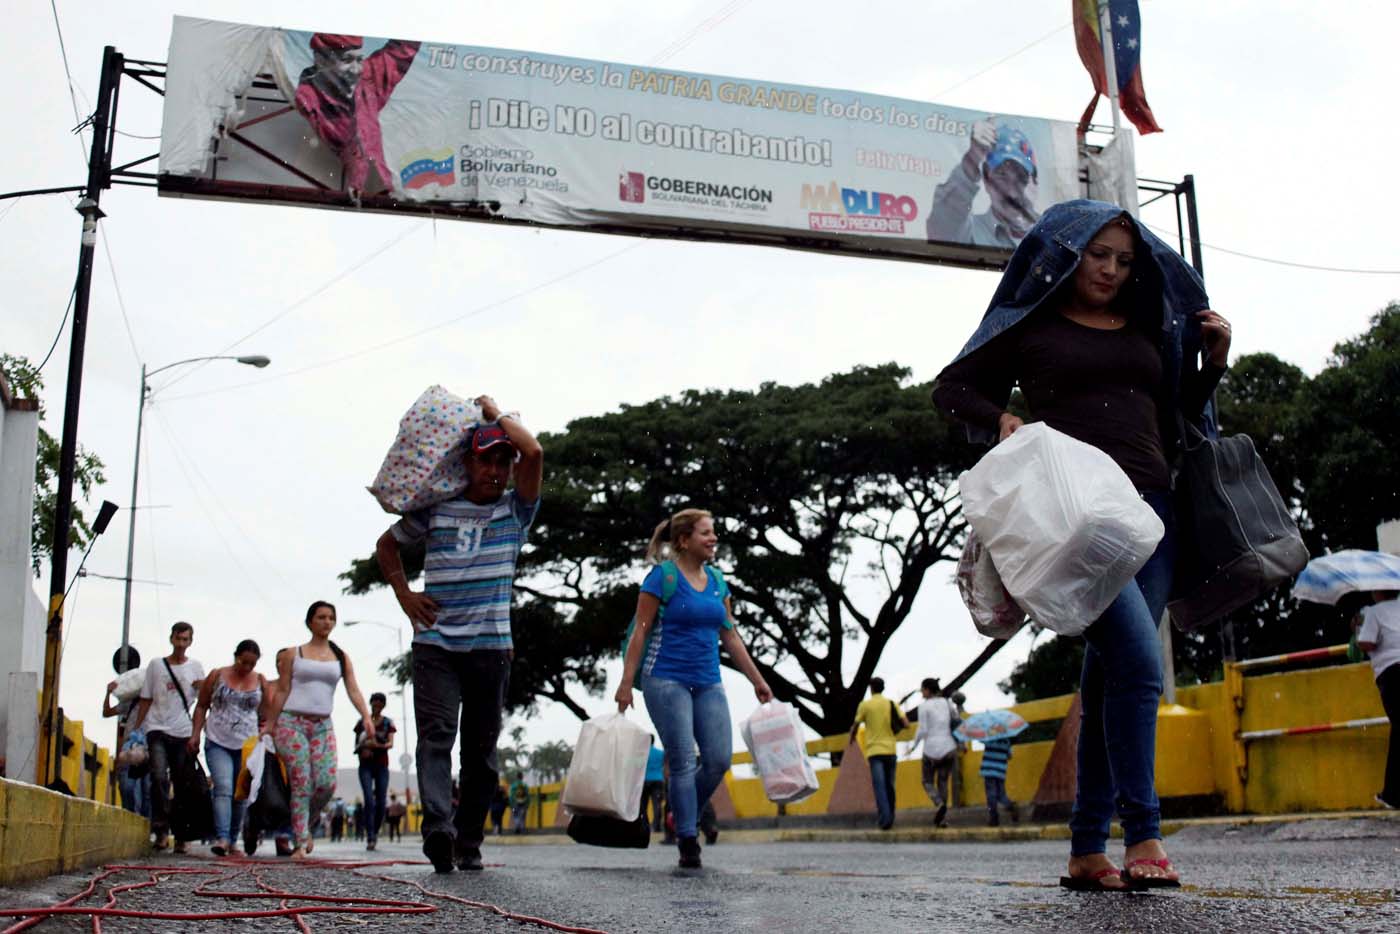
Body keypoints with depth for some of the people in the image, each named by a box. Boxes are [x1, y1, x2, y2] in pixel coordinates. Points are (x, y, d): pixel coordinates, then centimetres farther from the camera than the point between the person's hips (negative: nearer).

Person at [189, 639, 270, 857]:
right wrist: (195, 735, 0)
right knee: (223, 788, -20)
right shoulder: (217, 675, 1)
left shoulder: (260, 681, 5)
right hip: (218, 743, -2)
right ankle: (222, 838, -29)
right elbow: (202, 706, 7)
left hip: (247, 746, 3)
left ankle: (232, 840, 21)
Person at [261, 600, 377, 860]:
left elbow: (353, 690, 2)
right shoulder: (293, 654, 6)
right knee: (302, 783, -11)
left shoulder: (341, 657, 11)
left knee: (327, 783, -10)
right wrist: (270, 724, 3)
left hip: (322, 726, 3)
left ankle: (305, 825, 17)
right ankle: (300, 843, -7)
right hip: (292, 722, -3)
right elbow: (282, 691, 6)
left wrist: (366, 716, -13)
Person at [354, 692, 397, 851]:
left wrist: (378, 745, -25)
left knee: (381, 803, -2)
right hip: (365, 766, -1)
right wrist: (362, 749, -10)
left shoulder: (388, 723, 7)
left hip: (382, 766, 1)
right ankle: (369, 838, -18)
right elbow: (356, 744, 13)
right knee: (369, 800, -15)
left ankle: (375, 832, 21)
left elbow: (391, 743, -5)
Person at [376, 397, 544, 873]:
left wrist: (497, 412, 1)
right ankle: (438, 827, -28)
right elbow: (387, 543, 23)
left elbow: (534, 453, -13)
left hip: (491, 646, 0)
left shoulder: (516, 511, 4)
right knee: (435, 735, -15)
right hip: (434, 643, 0)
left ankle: (468, 843, 12)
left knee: (480, 749, 4)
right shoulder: (435, 510, 8)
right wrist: (404, 594, 9)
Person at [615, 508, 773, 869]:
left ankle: (684, 816, 21)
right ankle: (687, 842, 2)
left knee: (719, 759, -2)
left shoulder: (717, 580, 11)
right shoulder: (663, 576, -5)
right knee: (683, 762, -7)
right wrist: (626, 684, -12)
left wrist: (758, 681, 14)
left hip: (708, 683, 6)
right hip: (667, 680, -6)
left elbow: (730, 637, 16)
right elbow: (640, 632, -7)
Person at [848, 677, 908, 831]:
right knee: (889, 785, 12)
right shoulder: (892, 704, 7)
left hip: (874, 750, -3)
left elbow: (855, 725, 4)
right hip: (890, 750, 3)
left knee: (880, 786, -8)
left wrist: (852, 737, 25)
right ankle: (890, 818, 17)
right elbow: (906, 724, 0)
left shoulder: (865, 705, -1)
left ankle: (885, 819, -19)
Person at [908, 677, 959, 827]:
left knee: (928, 782, 13)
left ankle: (940, 805, -16)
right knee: (943, 782, 15)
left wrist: (914, 745, 4)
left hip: (932, 749, -4)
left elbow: (922, 730, -12)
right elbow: (958, 722, 13)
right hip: (949, 748, 4)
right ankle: (941, 818, 5)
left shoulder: (924, 706, -8)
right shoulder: (947, 702, 7)